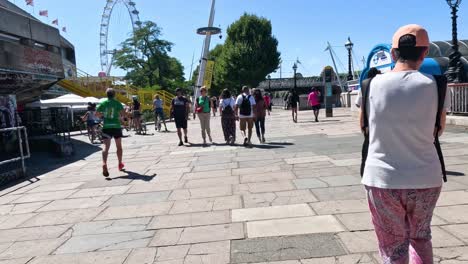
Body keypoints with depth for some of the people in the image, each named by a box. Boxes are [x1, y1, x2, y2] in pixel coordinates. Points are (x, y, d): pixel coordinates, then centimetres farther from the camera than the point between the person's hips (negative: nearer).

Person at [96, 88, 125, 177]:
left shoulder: (103, 103, 5)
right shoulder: (117, 103, -1)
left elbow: (97, 113, 2)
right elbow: (122, 113, -11)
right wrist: (121, 118, 10)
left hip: (106, 126, 1)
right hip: (116, 126, -1)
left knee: (106, 146, -6)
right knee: (119, 146, 16)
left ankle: (104, 164, -29)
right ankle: (120, 164, 28)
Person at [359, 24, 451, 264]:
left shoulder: (372, 84, -6)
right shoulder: (434, 86, -6)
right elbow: (439, 130, 8)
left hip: (382, 180, -1)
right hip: (426, 180, 1)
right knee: (421, 237, 26)